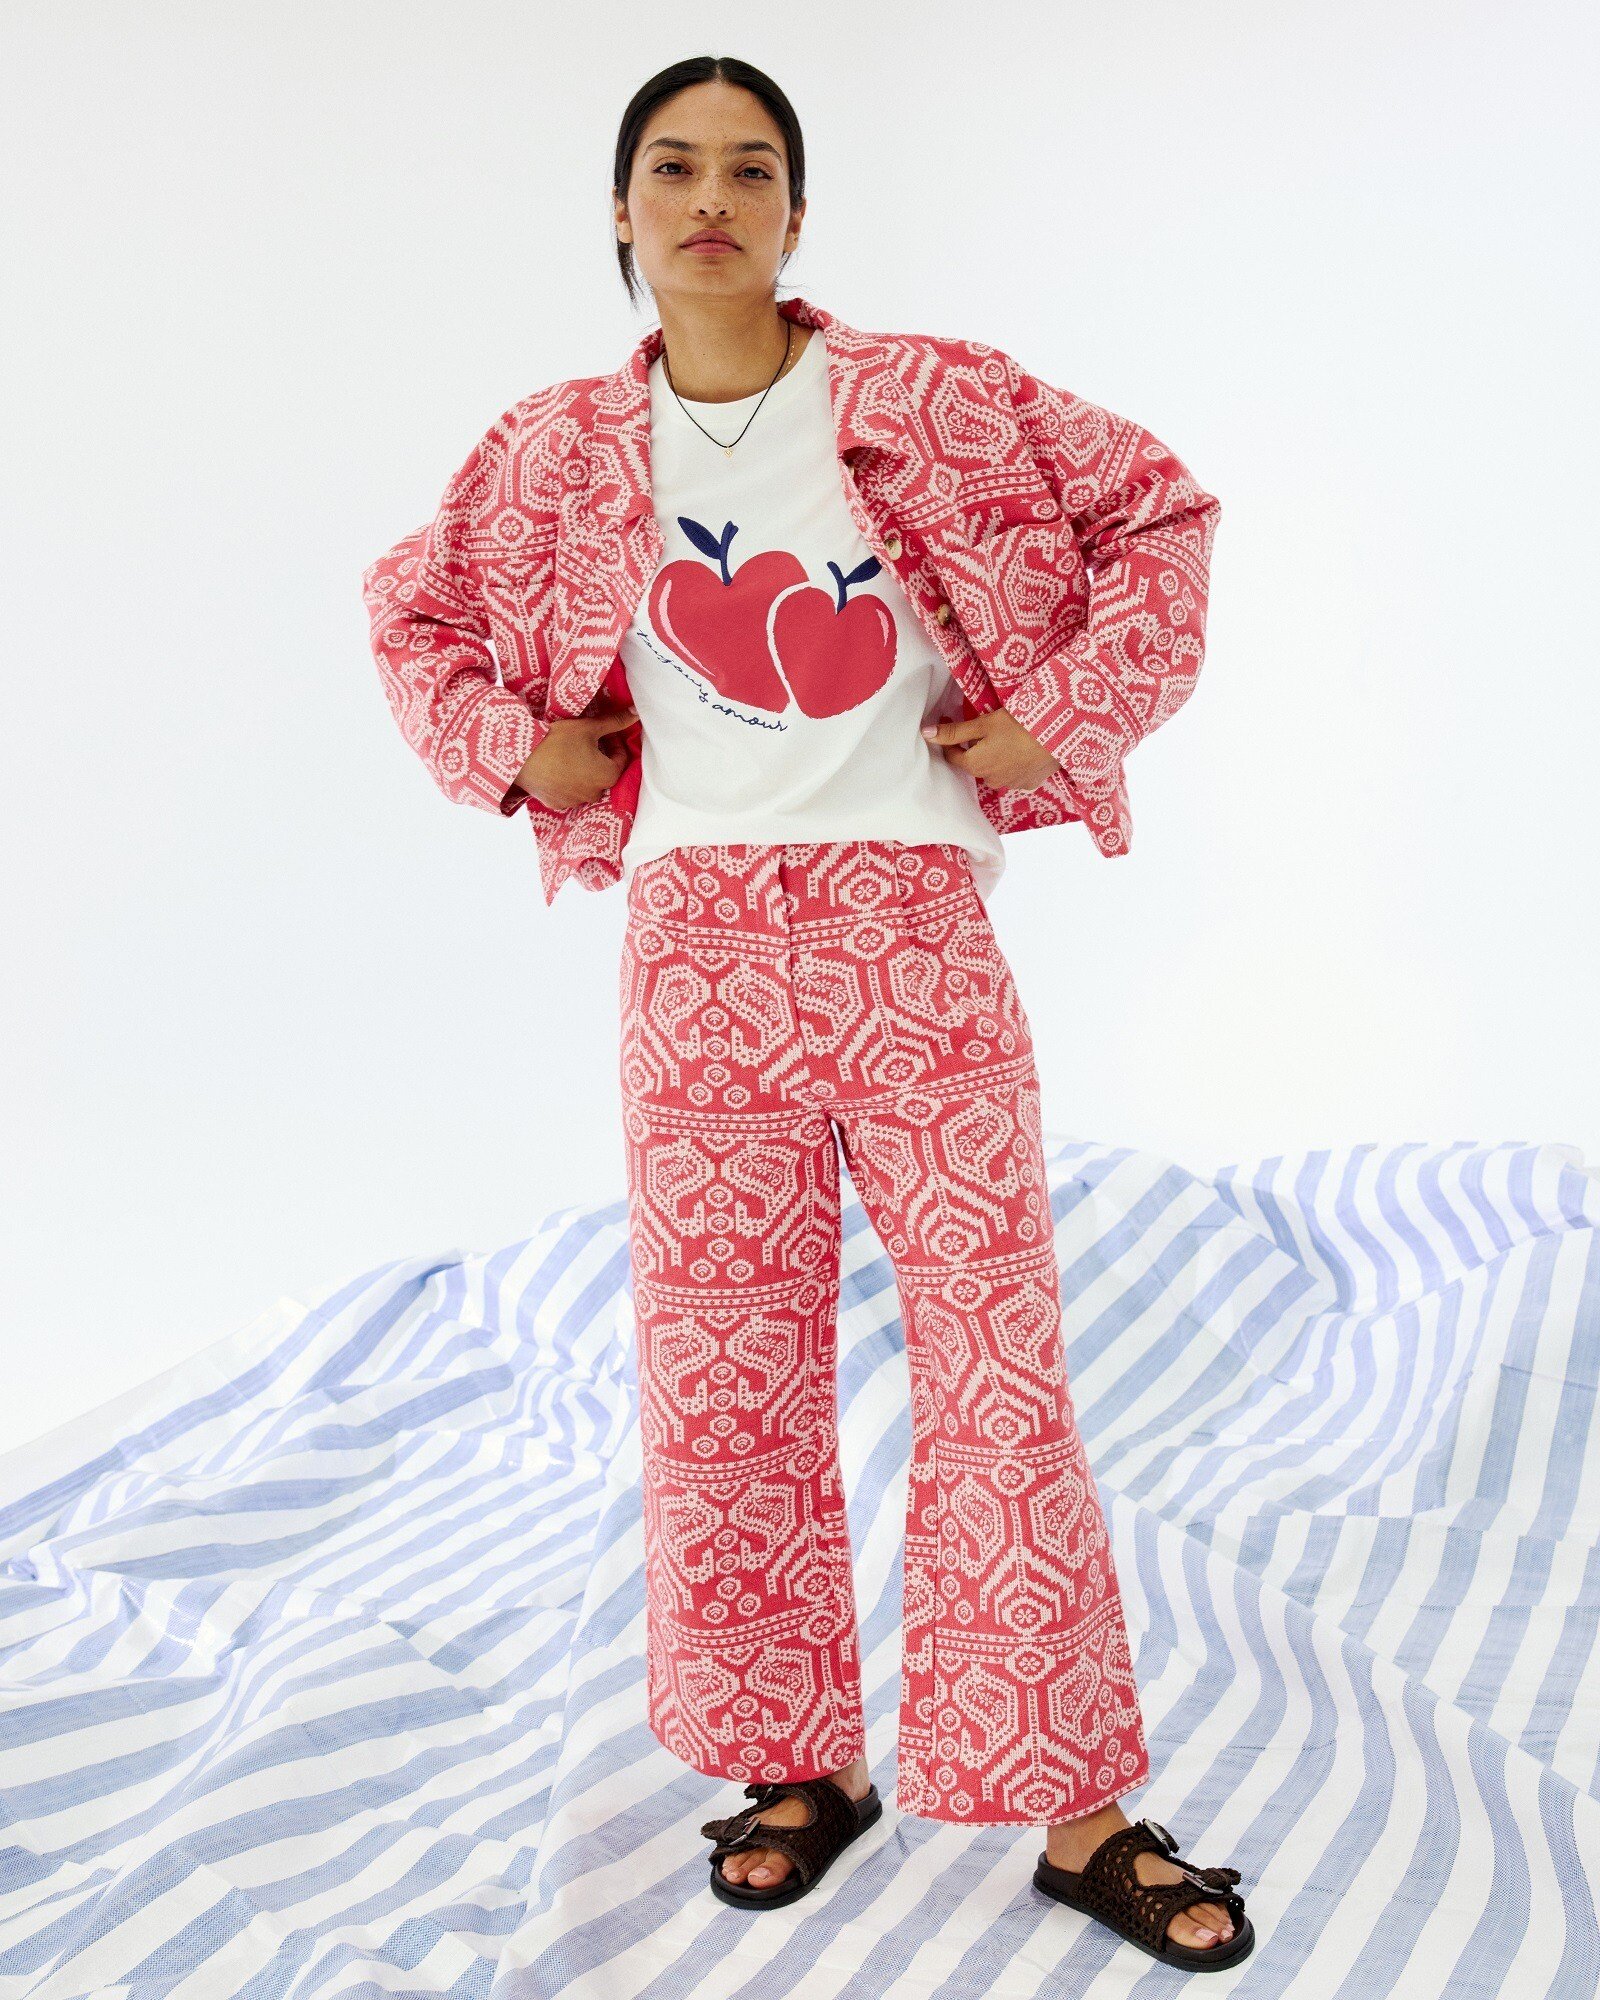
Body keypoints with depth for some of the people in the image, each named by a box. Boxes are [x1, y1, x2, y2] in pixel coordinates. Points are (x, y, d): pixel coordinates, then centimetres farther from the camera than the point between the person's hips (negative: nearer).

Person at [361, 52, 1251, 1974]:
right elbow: (414, 605, 20)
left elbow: (1159, 504, 5)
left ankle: (1079, 1813, 12)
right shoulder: (563, 452, 5)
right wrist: (510, 744, 5)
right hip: (698, 943, 2)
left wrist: (1062, 710, -3)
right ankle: (801, 1762, 26)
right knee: (723, 1378, 7)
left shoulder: (928, 400, -1)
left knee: (999, 1364, 0)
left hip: (916, 937, -2)